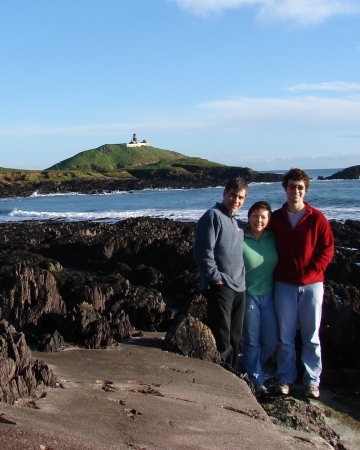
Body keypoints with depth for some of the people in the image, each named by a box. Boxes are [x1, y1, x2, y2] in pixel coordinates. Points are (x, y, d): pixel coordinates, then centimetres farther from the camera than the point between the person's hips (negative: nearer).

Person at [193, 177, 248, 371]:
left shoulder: (236, 222, 19)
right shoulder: (213, 216, -8)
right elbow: (203, 252, -17)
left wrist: (241, 280, 15)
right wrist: (216, 278, -15)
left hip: (238, 288, 9)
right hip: (220, 287, -8)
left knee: (235, 339, 14)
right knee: (222, 341, -7)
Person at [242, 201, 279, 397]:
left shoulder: (272, 238, 2)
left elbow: (278, 265, 10)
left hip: (268, 295, 5)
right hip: (248, 295, -4)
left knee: (272, 341, 10)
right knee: (251, 341, 5)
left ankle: (250, 367, 33)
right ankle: (256, 381, 21)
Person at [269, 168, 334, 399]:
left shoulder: (317, 218, -1)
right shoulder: (276, 218, 4)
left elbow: (327, 248, 0)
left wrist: (312, 271, -9)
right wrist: (275, 273, 0)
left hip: (311, 284, -1)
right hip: (284, 284, 1)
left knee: (311, 336, 6)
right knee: (285, 335, 6)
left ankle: (312, 380, 15)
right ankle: (286, 378, 17)